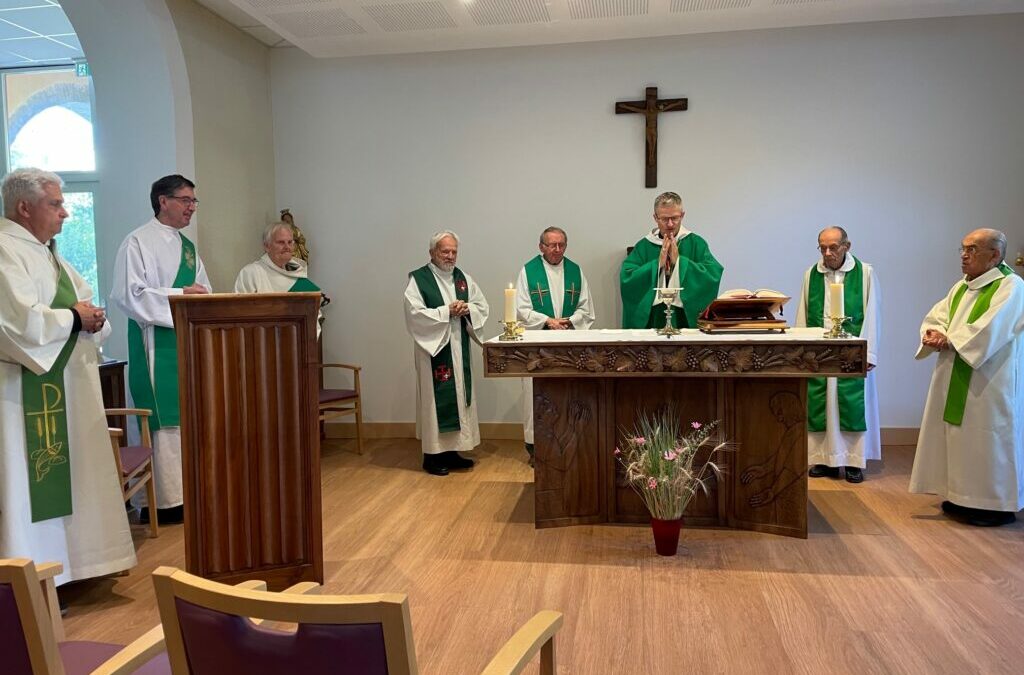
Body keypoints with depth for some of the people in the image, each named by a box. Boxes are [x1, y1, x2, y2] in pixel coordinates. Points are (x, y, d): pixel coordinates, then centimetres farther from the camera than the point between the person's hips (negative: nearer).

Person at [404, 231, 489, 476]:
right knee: (436, 399, -3)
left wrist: (467, 308, -9)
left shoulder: (463, 278, 12)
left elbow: (483, 307, 12)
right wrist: (447, 311, -16)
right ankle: (432, 455, 5)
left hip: (459, 349, 6)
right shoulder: (418, 279, -5)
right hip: (433, 348, -6)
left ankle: (451, 450, 18)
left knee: (459, 395, 8)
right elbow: (415, 313, -15)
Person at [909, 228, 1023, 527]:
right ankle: (963, 498, 21)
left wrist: (948, 339, -13)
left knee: (987, 443, -2)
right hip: (956, 383, 8)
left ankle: (996, 505, 10)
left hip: (990, 383, -8)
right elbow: (935, 318, 10)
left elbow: (988, 331, -22)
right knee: (958, 438, 11)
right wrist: (933, 334, -12)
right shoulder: (961, 287, 15)